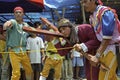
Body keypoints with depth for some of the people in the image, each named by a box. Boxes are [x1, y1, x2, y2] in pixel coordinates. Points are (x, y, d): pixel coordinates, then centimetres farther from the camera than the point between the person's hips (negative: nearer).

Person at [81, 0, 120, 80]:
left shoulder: (105, 12, -17)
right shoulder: (92, 17, 8)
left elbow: (107, 37, -21)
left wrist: (97, 56, -20)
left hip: (113, 47, -8)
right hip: (104, 47, 8)